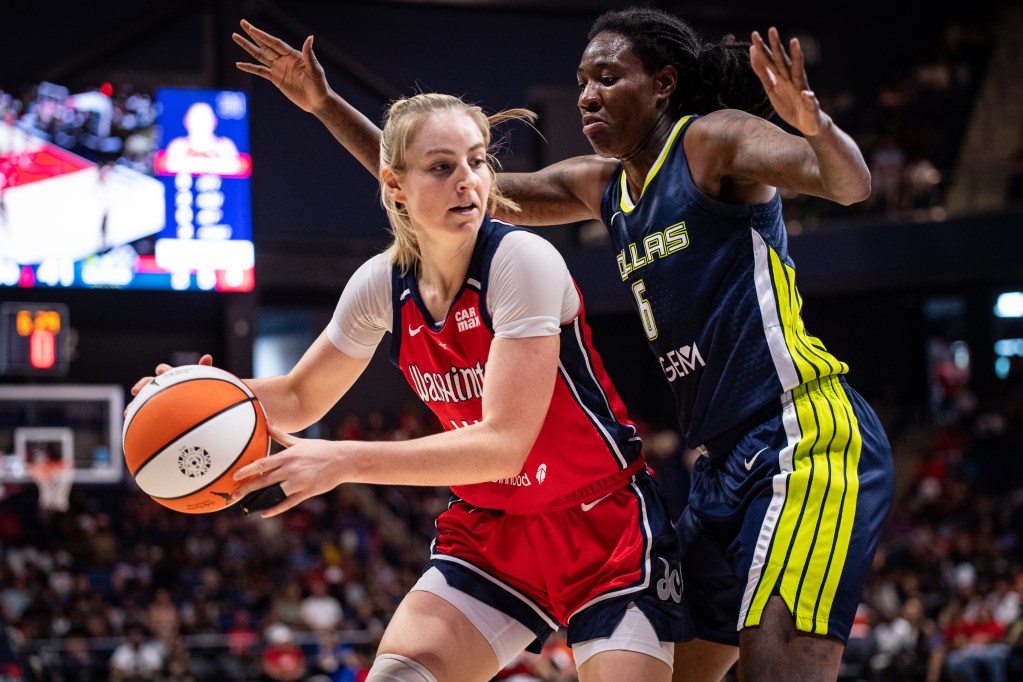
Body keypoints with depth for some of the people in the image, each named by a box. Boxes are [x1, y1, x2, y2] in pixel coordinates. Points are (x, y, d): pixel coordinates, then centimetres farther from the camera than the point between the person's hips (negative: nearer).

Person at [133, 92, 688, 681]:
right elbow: (300, 398, 12)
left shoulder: (523, 260, -21)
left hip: (606, 521, -4)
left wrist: (345, 460, -32)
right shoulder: (383, 284, -4)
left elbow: (502, 444, -27)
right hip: (492, 527, 4)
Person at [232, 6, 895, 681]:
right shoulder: (600, 185, 16)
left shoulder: (711, 141, -6)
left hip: (807, 440, -9)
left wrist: (813, 125, -43)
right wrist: (325, 104, 13)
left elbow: (851, 183, -20)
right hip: (726, 466, 9)